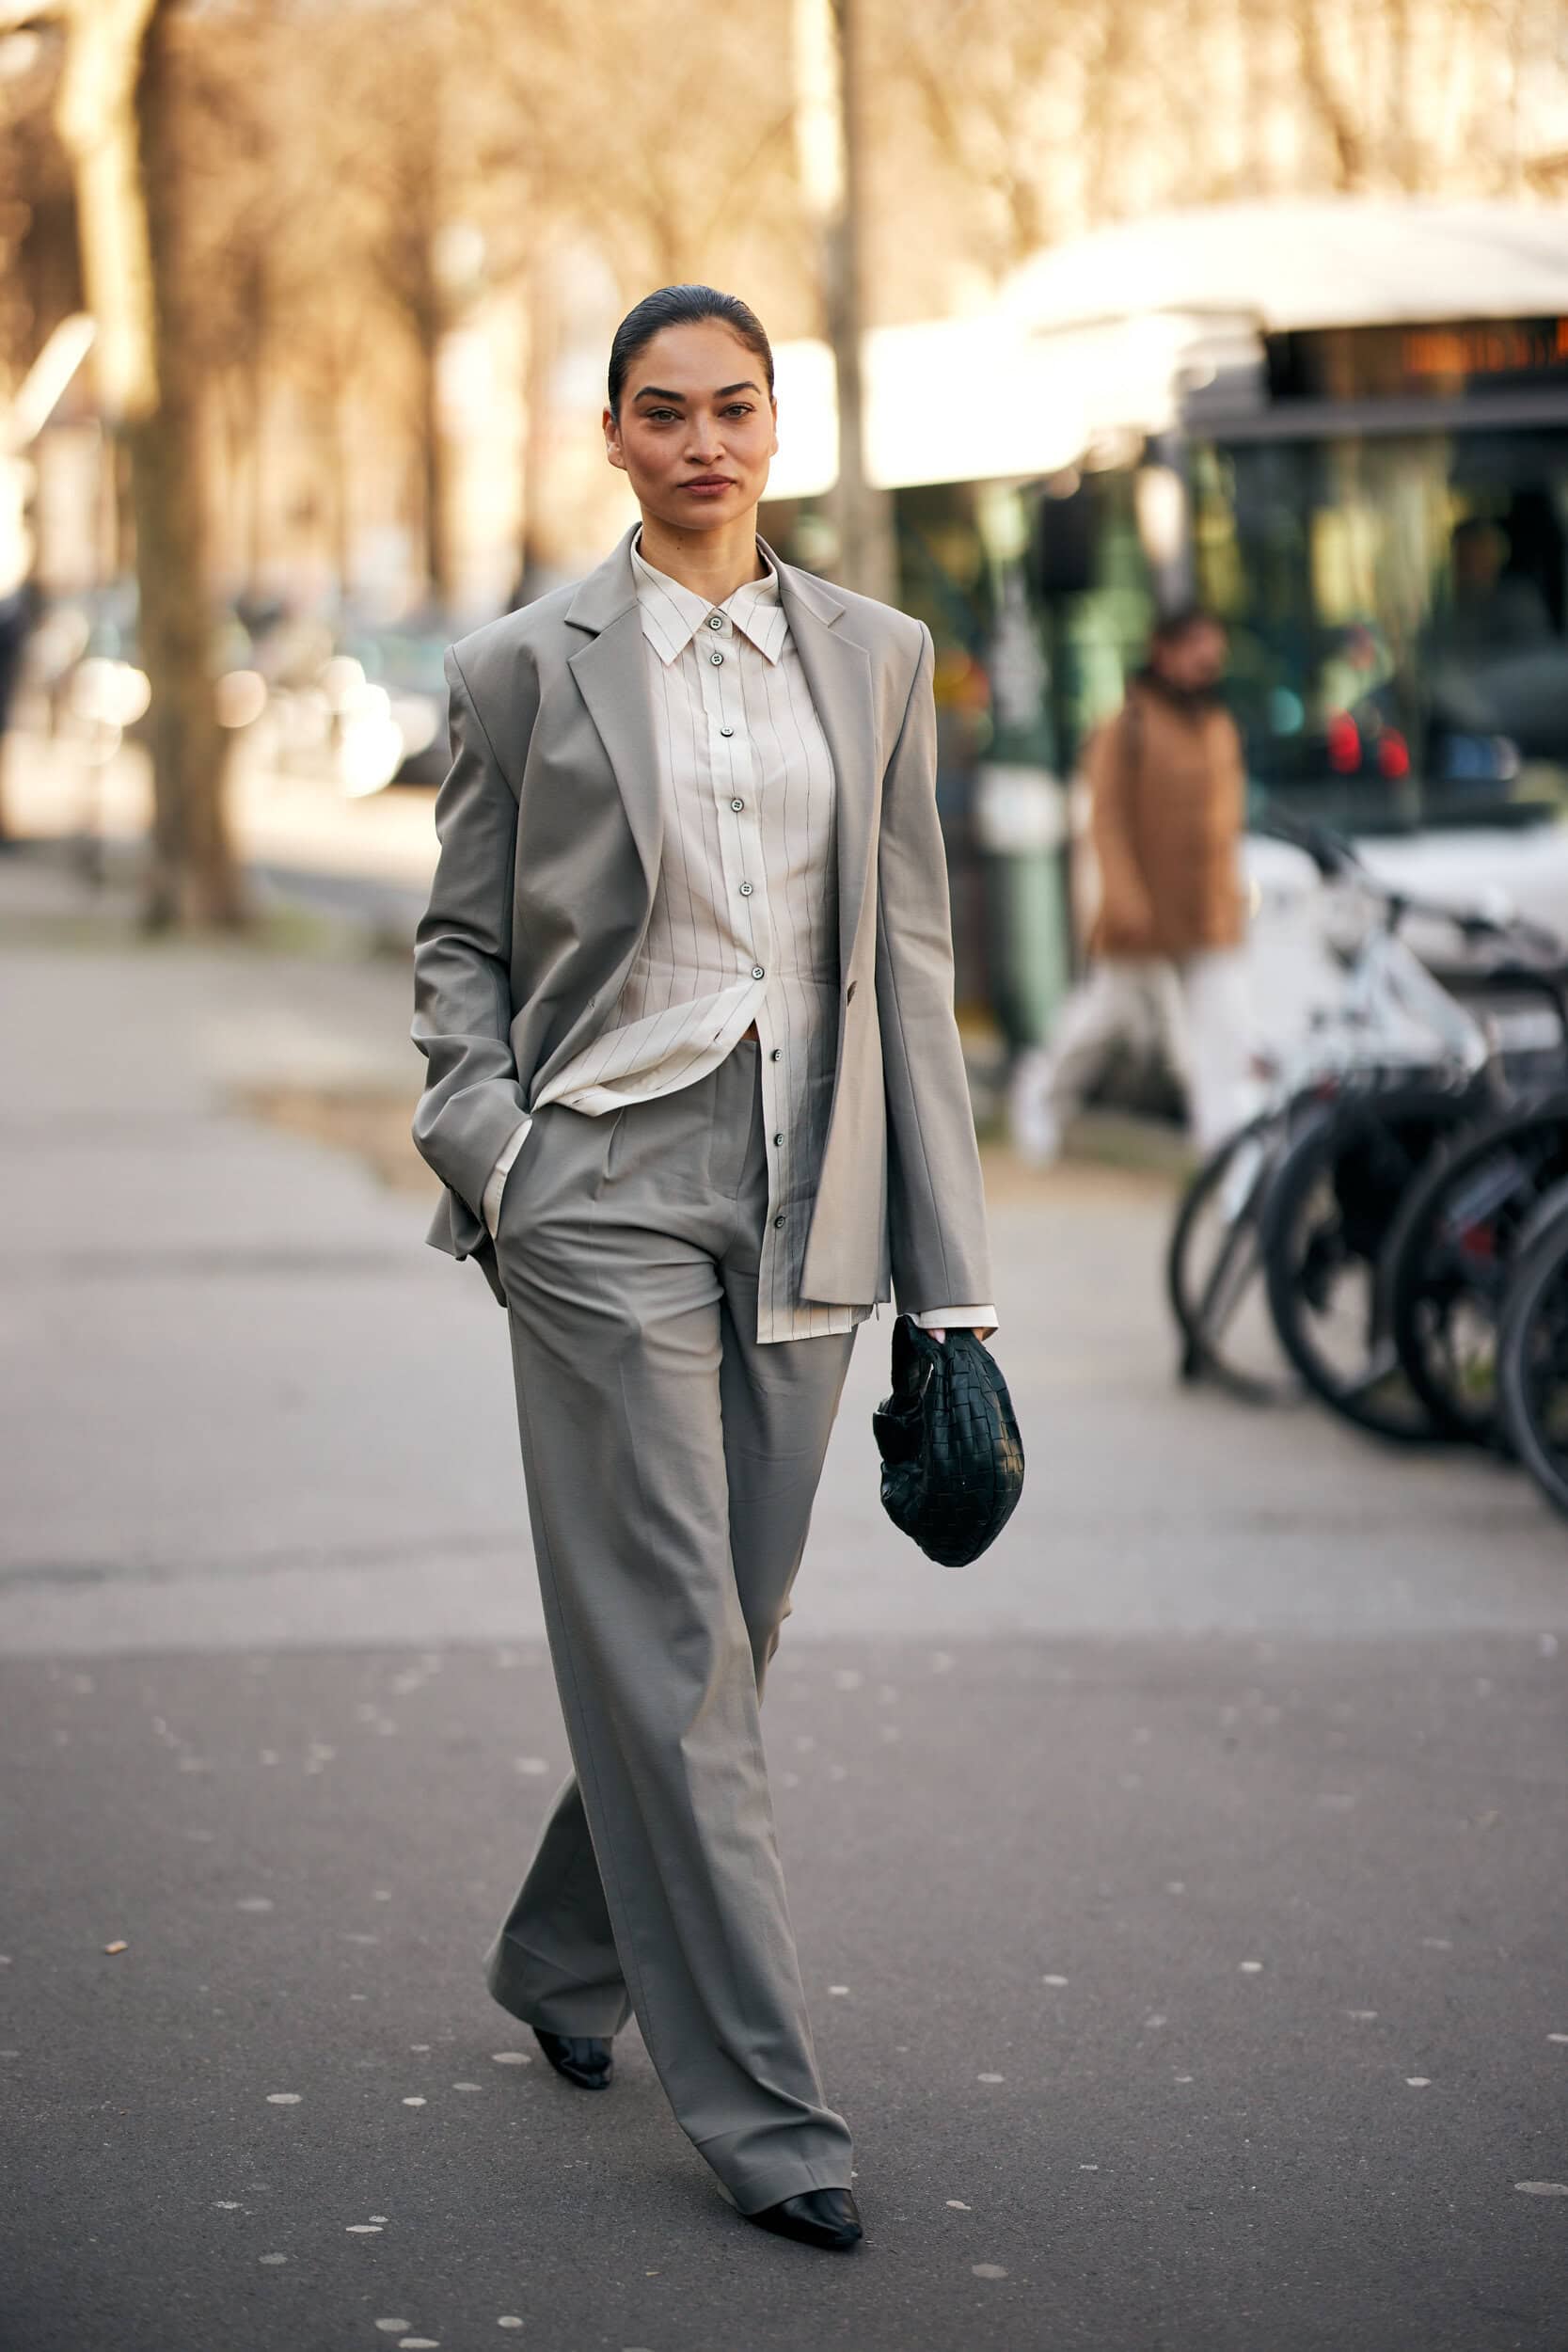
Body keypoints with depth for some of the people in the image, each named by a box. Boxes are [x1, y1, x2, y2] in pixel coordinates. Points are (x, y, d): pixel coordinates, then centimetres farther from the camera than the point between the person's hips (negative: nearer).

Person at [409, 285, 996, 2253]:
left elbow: (910, 949, 8)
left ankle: (565, 1956, 34)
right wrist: (488, 1152, -9)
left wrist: (946, 1259, 4)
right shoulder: (525, 668, 1)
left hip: (802, 1201, 4)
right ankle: (757, 2103, -3)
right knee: (667, 1645, -6)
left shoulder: (874, 657, 8)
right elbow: (458, 943, 7)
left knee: (728, 1625, 11)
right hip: (609, 1192, -4)